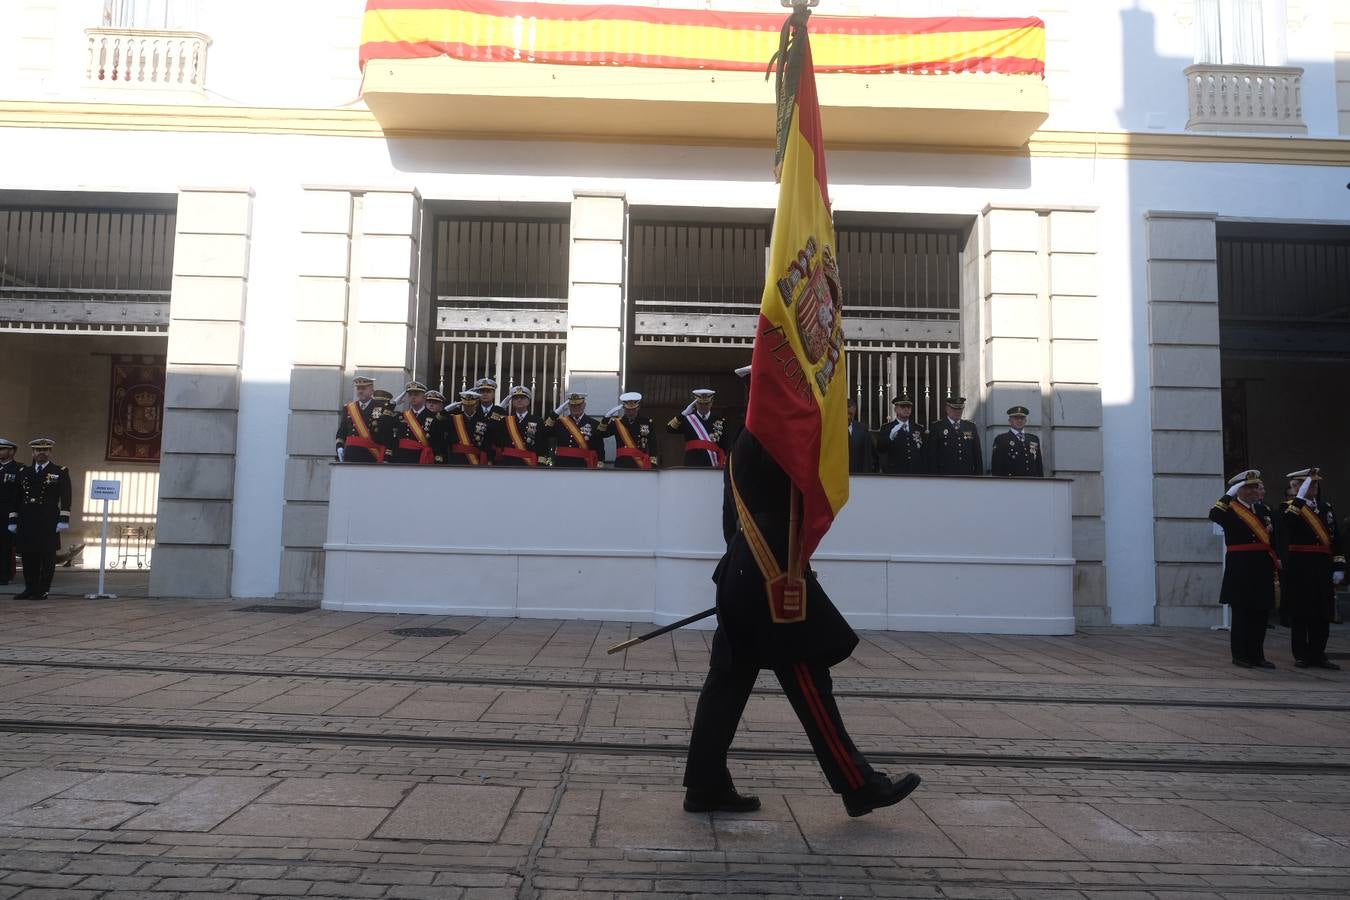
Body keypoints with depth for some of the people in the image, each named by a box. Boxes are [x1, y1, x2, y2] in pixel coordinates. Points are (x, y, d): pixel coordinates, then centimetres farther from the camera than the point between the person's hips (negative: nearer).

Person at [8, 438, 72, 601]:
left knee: (47, 557, -2)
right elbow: (17, 498, 15)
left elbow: (65, 498, -3)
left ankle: (43, 590, 4)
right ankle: (30, 589, 14)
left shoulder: (61, 472, 4)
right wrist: (13, 520, 8)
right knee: (28, 556, 6)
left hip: (49, 522, -4)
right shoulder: (24, 473, 16)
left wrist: (64, 520, -11)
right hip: (26, 522, 4)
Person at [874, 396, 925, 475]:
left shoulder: (919, 428, 14)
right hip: (894, 478, -3)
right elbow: (880, 450, -11)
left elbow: (924, 453, 14)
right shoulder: (887, 428, 2)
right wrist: (890, 436, -28)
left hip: (915, 479, 3)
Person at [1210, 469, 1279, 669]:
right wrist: (1228, 496, -25)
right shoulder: (1230, 509, -5)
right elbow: (1214, 516, -27)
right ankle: (1240, 655, 9)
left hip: (1263, 568, 6)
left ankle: (1257, 655, 18)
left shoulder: (1264, 509, 15)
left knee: (1261, 612, 9)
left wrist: (1277, 562, 11)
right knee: (1242, 612, 1)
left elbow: (1273, 536, 18)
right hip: (1240, 568, -6)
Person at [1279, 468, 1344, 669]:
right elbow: (1288, 525, -25)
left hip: (1323, 568, 5)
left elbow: (1336, 539, 12)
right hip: (1299, 569, -5)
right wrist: (1300, 499, -23)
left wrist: (1339, 567, 5)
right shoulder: (1289, 507, -1)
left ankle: (1317, 655, 16)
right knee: (1299, 613, 1)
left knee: (1322, 614, 7)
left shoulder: (1326, 508, 14)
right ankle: (1301, 655, 9)